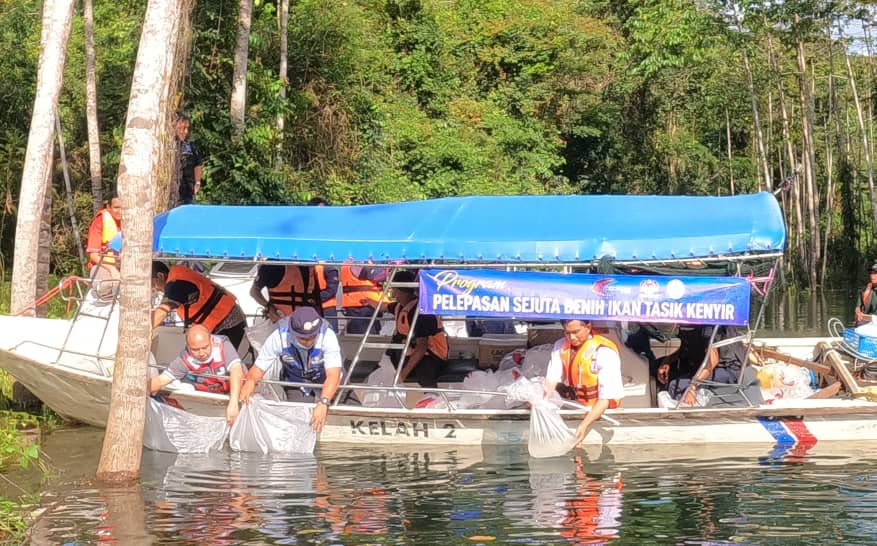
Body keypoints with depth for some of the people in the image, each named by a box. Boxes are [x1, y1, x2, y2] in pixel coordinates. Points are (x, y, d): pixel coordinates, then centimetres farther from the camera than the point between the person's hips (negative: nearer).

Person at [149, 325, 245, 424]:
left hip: (235, 392, -3)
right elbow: (161, 380, -18)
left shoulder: (222, 344, -29)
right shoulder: (185, 359, -21)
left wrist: (233, 403, -50)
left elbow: (236, 372, -38)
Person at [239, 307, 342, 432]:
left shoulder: (328, 336, -37)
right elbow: (259, 368, -22)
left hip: (323, 380, -1)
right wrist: (250, 381, -46)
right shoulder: (278, 338, -32)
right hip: (295, 380, 1)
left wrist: (323, 403, -59)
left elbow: (333, 375, -43)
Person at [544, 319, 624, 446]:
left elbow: (606, 397, -22)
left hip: (600, 409, -5)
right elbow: (552, 379, -6)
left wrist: (584, 424, -33)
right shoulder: (560, 346, 0)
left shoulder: (605, 352, -18)